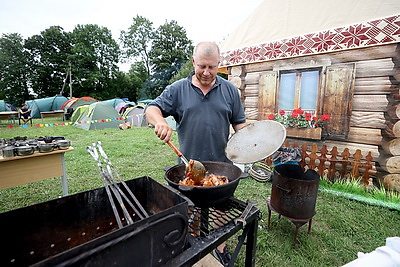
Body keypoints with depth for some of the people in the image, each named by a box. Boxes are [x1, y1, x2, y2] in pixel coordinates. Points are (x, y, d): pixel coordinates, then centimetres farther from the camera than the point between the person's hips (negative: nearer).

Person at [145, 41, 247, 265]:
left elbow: (239, 122, 9)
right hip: (188, 166, 0)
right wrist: (159, 120, -26)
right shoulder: (178, 89, 0)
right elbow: (152, 109, -3)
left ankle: (221, 248, 42)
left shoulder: (230, 90, 5)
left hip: (221, 164, 1)